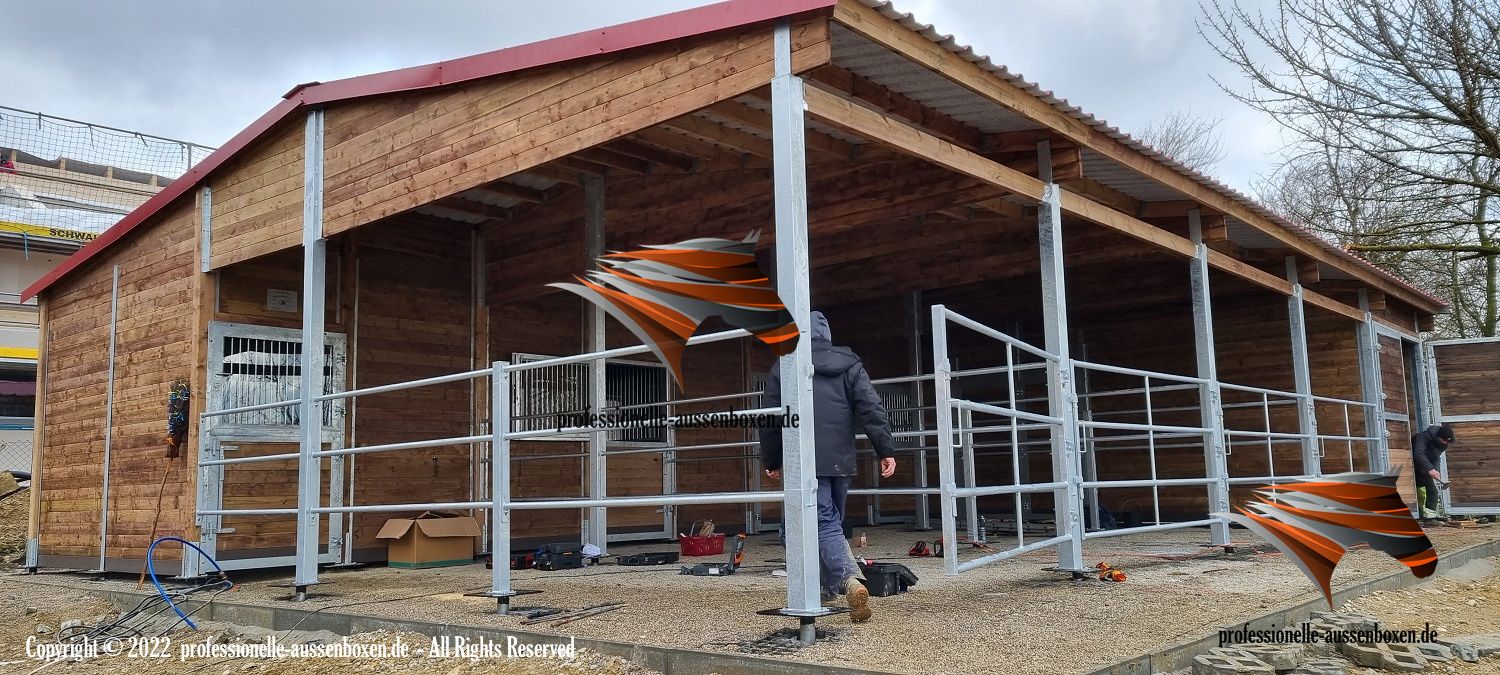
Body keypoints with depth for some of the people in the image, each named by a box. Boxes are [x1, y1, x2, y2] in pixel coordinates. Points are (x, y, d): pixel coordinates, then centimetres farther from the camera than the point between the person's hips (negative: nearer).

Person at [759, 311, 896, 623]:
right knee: (833, 520, 19)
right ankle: (828, 586, 26)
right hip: (841, 462, 3)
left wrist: (771, 461, 18)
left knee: (825, 523, -9)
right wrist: (886, 450, -2)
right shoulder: (849, 364, 8)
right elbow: (871, 409, -2)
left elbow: (770, 422, 7)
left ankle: (849, 581, -31)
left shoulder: (782, 369, 4)